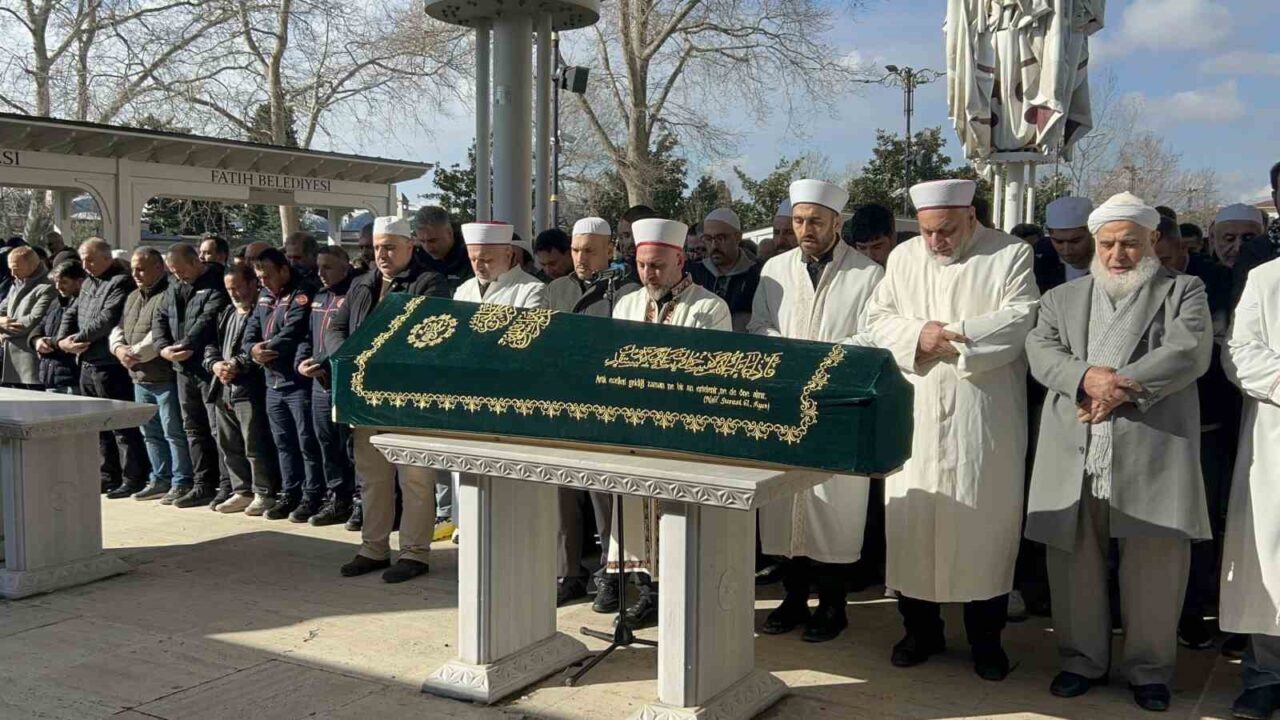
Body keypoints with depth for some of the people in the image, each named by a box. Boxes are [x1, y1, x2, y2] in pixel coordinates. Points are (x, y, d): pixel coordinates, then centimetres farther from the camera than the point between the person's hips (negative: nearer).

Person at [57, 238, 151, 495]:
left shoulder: (121, 283, -11)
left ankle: (133, 478, 1)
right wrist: (62, 339, 1)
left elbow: (107, 320, -20)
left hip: (110, 365, -9)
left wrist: (77, 338, -11)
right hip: (88, 364, 9)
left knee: (122, 425, -5)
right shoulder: (89, 283, 18)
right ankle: (109, 475, 24)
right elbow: (71, 313, 19)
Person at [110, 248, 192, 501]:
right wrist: (119, 349, -3)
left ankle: (181, 482, 3)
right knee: (151, 433, 16)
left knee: (174, 432, -4)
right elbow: (118, 329, 18)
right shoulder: (133, 298, 18)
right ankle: (161, 480, 26)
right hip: (140, 377, 9)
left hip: (165, 376, -9)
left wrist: (134, 353, -14)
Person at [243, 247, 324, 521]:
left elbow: (292, 334, -20)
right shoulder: (266, 297, 17)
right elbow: (251, 331, 13)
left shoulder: (302, 294, -10)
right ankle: (289, 494, 22)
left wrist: (265, 347, -8)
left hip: (299, 382, -8)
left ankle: (312, 496, 4)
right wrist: (253, 349, -8)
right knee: (284, 443, 14)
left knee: (307, 442, -3)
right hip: (273, 382, 8)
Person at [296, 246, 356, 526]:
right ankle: (337, 500, 22)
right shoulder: (318, 298, 17)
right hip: (320, 384, 8)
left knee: (352, 446, -3)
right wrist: (302, 362, 3)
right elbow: (307, 336, 21)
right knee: (328, 445, 13)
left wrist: (324, 364, -21)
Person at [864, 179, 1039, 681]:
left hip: (985, 419, -3)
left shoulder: (1011, 255, 1)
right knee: (913, 519, 5)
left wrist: (957, 334, -16)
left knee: (985, 520, 3)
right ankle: (921, 629, 22)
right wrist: (917, 335, -11)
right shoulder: (903, 257, 11)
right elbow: (878, 318, 8)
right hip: (915, 417, 3)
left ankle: (986, 638, 19)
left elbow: (1020, 318, -9)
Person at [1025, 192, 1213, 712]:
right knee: (1074, 562, 8)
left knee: (1155, 565, 3)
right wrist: (1087, 377, -17)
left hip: (1152, 453, -2)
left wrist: (1122, 387, -15)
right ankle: (1082, 659, 22)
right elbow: (1040, 350, 2)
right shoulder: (1062, 298, 18)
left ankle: (1149, 668, 19)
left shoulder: (1184, 292, 11)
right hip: (1073, 454, 2)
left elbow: (1189, 352, -6)